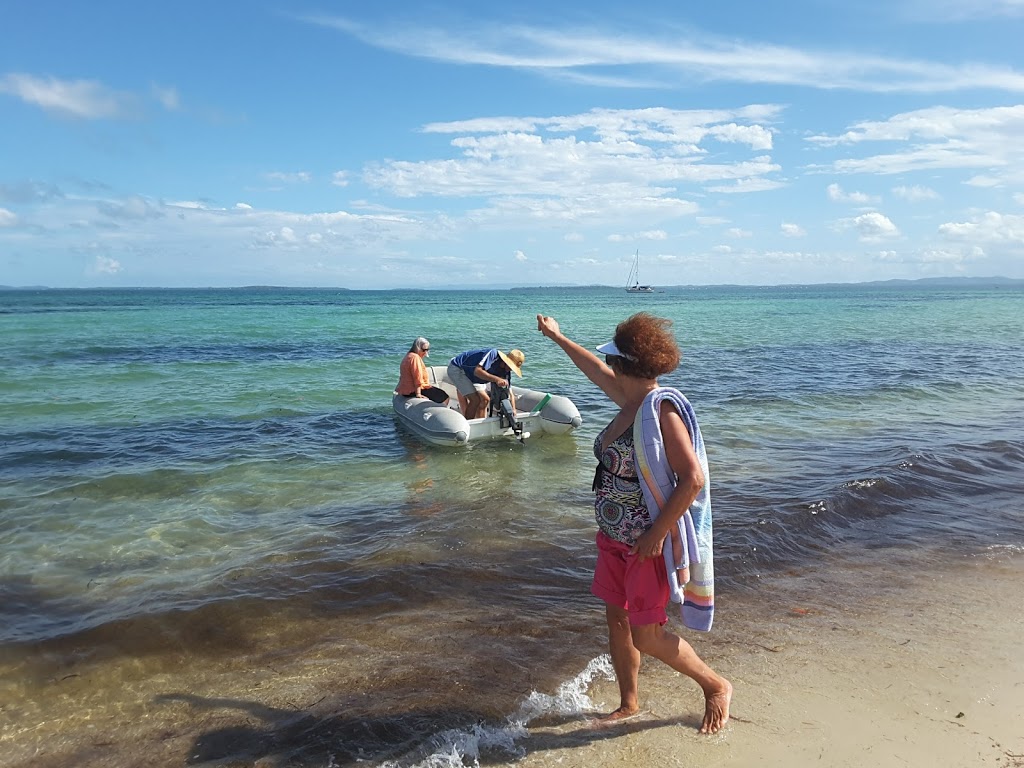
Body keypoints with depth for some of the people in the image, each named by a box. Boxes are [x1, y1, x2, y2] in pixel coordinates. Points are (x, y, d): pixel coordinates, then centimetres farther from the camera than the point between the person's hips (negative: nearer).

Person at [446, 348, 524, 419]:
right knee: (476, 400, -18)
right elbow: (478, 371, -40)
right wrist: (496, 379, -48)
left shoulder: (505, 372, -7)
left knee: (484, 399, 3)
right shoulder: (493, 354, -30)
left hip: (471, 377, 9)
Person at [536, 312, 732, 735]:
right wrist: (557, 336, 34)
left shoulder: (661, 409, -22)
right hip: (616, 539, 9)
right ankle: (629, 704, 36)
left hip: (647, 542, -9)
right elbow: (593, 367, 22)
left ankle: (716, 686, 24)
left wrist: (656, 535, -25)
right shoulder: (629, 399, 3)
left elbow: (693, 478, -27)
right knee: (616, 620, 17)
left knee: (646, 636, 1)